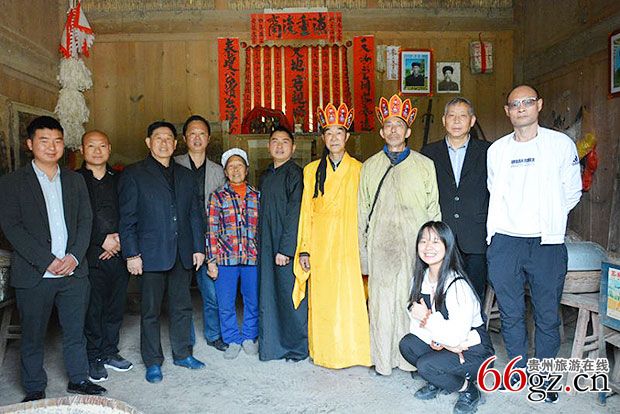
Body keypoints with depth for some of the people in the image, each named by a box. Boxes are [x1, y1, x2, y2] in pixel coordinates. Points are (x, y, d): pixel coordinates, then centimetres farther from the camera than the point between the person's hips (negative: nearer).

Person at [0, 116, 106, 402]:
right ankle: (34, 390, 26)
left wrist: (74, 256, -7)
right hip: (34, 274, -2)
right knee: (33, 335, 10)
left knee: (75, 330, 12)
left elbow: (85, 220, 7)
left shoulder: (75, 180, 10)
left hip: (73, 270, 3)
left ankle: (78, 379, 28)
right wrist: (48, 261, -14)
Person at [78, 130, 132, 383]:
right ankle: (94, 358, 20)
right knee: (92, 310, 4)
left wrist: (119, 239, -6)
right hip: (90, 257, -3)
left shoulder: (119, 180, 11)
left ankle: (109, 352, 27)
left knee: (115, 307, 11)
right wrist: (102, 240, -10)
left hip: (117, 255, 4)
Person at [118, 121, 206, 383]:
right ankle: (153, 362, 22)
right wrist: (131, 254, -10)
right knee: (151, 311, 7)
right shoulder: (134, 175, 0)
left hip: (182, 255, 4)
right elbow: (127, 219, -4)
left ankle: (182, 354, 29)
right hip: (151, 254, -4)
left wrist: (198, 247, 8)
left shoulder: (185, 175, 12)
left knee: (182, 307, 13)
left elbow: (195, 214, 13)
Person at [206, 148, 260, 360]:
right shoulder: (218, 196, 2)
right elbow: (212, 230, -1)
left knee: (253, 301, 8)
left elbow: (262, 227, 12)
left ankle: (249, 337, 29)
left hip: (252, 257, 2)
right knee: (226, 304, 6)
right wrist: (211, 260, -5)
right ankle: (232, 340, 24)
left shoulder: (256, 195, 8)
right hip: (225, 257, -1)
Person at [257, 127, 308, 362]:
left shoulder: (295, 174, -8)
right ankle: (272, 344, 25)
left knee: (290, 295, 1)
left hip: (288, 245, -7)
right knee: (269, 295, 11)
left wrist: (285, 249, -18)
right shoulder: (266, 176, 14)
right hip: (267, 245, 7)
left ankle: (297, 347, 17)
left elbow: (294, 214, -14)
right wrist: (261, 244, 10)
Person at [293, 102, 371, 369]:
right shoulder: (312, 171, 8)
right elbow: (306, 212, 7)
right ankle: (325, 352, 18)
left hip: (349, 245, -1)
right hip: (321, 245, 1)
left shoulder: (358, 169, 4)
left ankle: (352, 350, 16)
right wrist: (304, 249, 2)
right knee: (322, 299, 4)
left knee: (351, 295, 0)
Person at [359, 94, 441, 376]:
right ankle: (383, 360, 17)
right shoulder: (370, 166, 12)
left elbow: (433, 209, 8)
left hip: (414, 246, -1)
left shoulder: (424, 165, 8)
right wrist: (363, 252, 8)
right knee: (381, 302, 3)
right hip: (380, 245, 1)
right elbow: (363, 212, 12)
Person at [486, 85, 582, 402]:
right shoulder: (496, 149, 8)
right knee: (510, 313, 9)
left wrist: (549, 219, 11)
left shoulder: (561, 144, 2)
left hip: (547, 243, -2)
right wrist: (507, 221, 13)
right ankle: (518, 371, 26)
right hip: (504, 242, 2)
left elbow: (572, 192, 9)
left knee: (547, 316, 5)